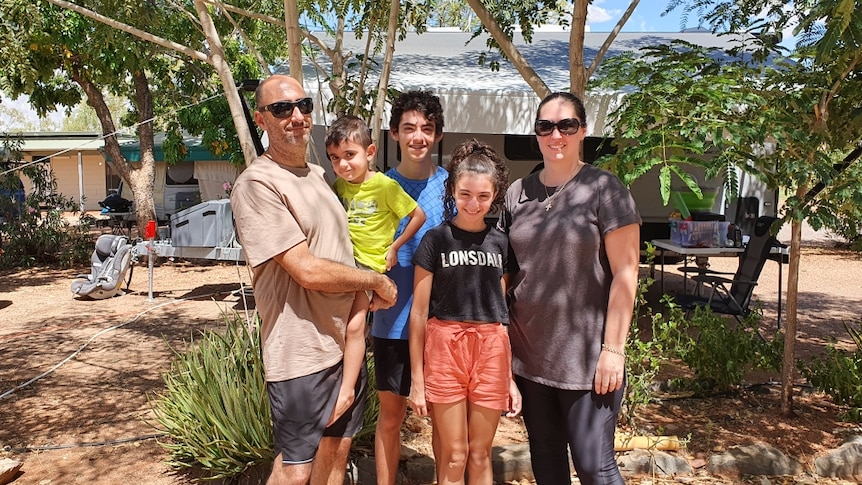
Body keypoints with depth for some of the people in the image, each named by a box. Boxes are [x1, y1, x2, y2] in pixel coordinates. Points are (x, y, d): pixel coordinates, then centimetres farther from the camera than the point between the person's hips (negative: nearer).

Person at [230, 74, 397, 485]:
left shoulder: (318, 175, 11)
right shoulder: (257, 184, -15)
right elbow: (308, 271, -21)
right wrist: (377, 281, -9)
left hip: (345, 343, 7)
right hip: (301, 354, -7)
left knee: (335, 450, 19)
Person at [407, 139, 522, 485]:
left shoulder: (500, 243, 8)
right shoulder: (436, 240, -2)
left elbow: (502, 311, 11)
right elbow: (419, 312, -2)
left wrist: (511, 376, 10)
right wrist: (416, 379, -3)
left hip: (491, 351, 3)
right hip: (445, 346, -3)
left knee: (480, 455, 13)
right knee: (453, 457, 6)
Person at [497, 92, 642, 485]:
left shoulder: (604, 189, -6)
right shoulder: (518, 193, 7)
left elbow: (625, 274, -9)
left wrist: (613, 348, -13)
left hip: (586, 359, -4)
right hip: (529, 355, 5)